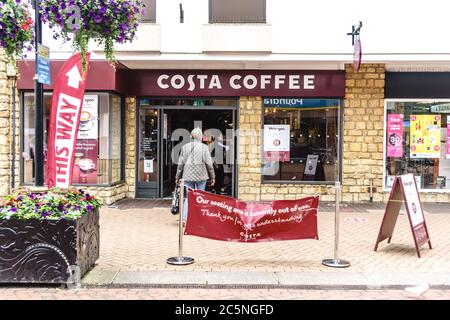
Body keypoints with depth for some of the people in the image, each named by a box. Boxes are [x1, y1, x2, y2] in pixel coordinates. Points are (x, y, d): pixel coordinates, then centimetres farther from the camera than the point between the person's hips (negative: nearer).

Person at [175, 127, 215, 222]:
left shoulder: (185, 147, 6)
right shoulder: (204, 147, -3)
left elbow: (180, 163, 6)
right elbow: (209, 163, -4)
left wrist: (177, 177, 14)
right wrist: (212, 177, 4)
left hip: (188, 175, 2)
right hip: (201, 175, -2)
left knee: (188, 196, 6)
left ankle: (185, 218, -2)